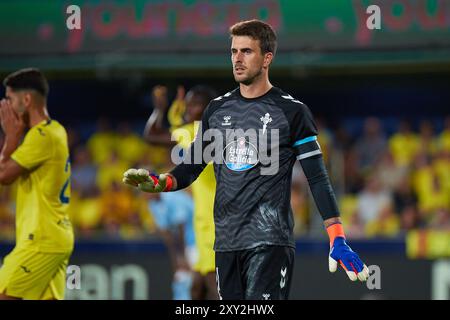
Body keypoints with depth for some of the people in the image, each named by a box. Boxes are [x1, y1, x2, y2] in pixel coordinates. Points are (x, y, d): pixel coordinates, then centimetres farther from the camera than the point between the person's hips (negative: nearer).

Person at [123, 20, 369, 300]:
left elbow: (318, 179, -3)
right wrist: (159, 183, -7)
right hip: (226, 242, 5)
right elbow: (192, 165, 15)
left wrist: (338, 240, -10)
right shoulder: (217, 109, 12)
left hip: (270, 242, -5)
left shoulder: (292, 111, -2)